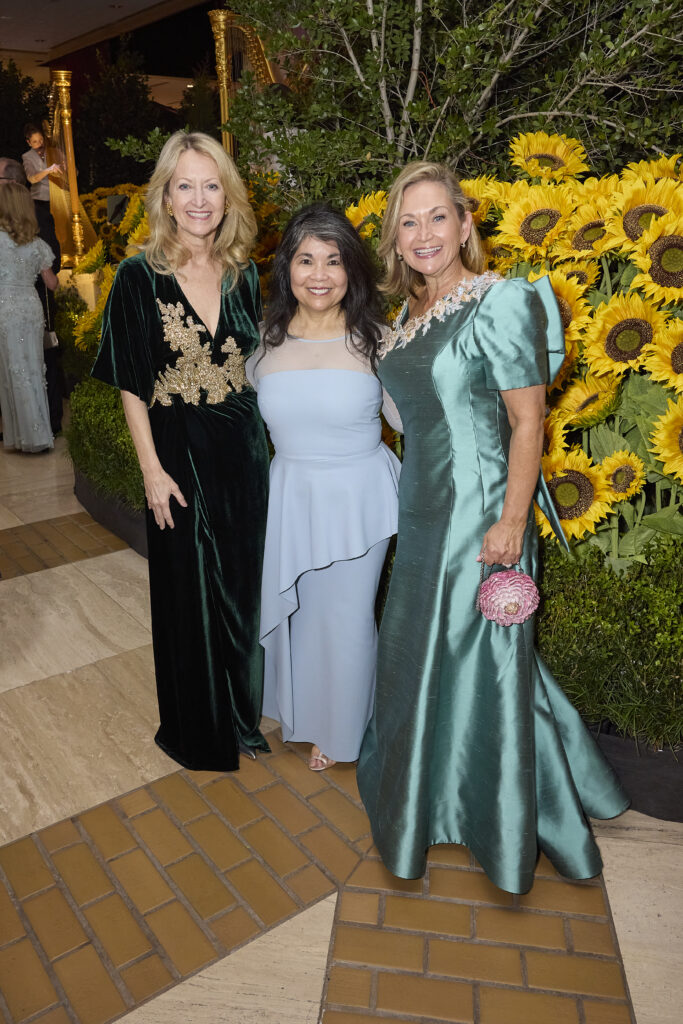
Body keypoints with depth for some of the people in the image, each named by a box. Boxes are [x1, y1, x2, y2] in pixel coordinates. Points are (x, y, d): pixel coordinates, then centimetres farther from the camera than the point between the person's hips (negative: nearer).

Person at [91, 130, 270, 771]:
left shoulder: (242, 274, 4)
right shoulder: (140, 278, -7)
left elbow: (256, 364, 10)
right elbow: (130, 384, -6)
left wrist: (264, 443, 5)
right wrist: (152, 469, -11)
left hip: (244, 450, 4)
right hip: (180, 453, -3)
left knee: (245, 583, 14)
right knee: (191, 591, 10)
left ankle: (244, 710, 38)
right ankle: (200, 729, 33)